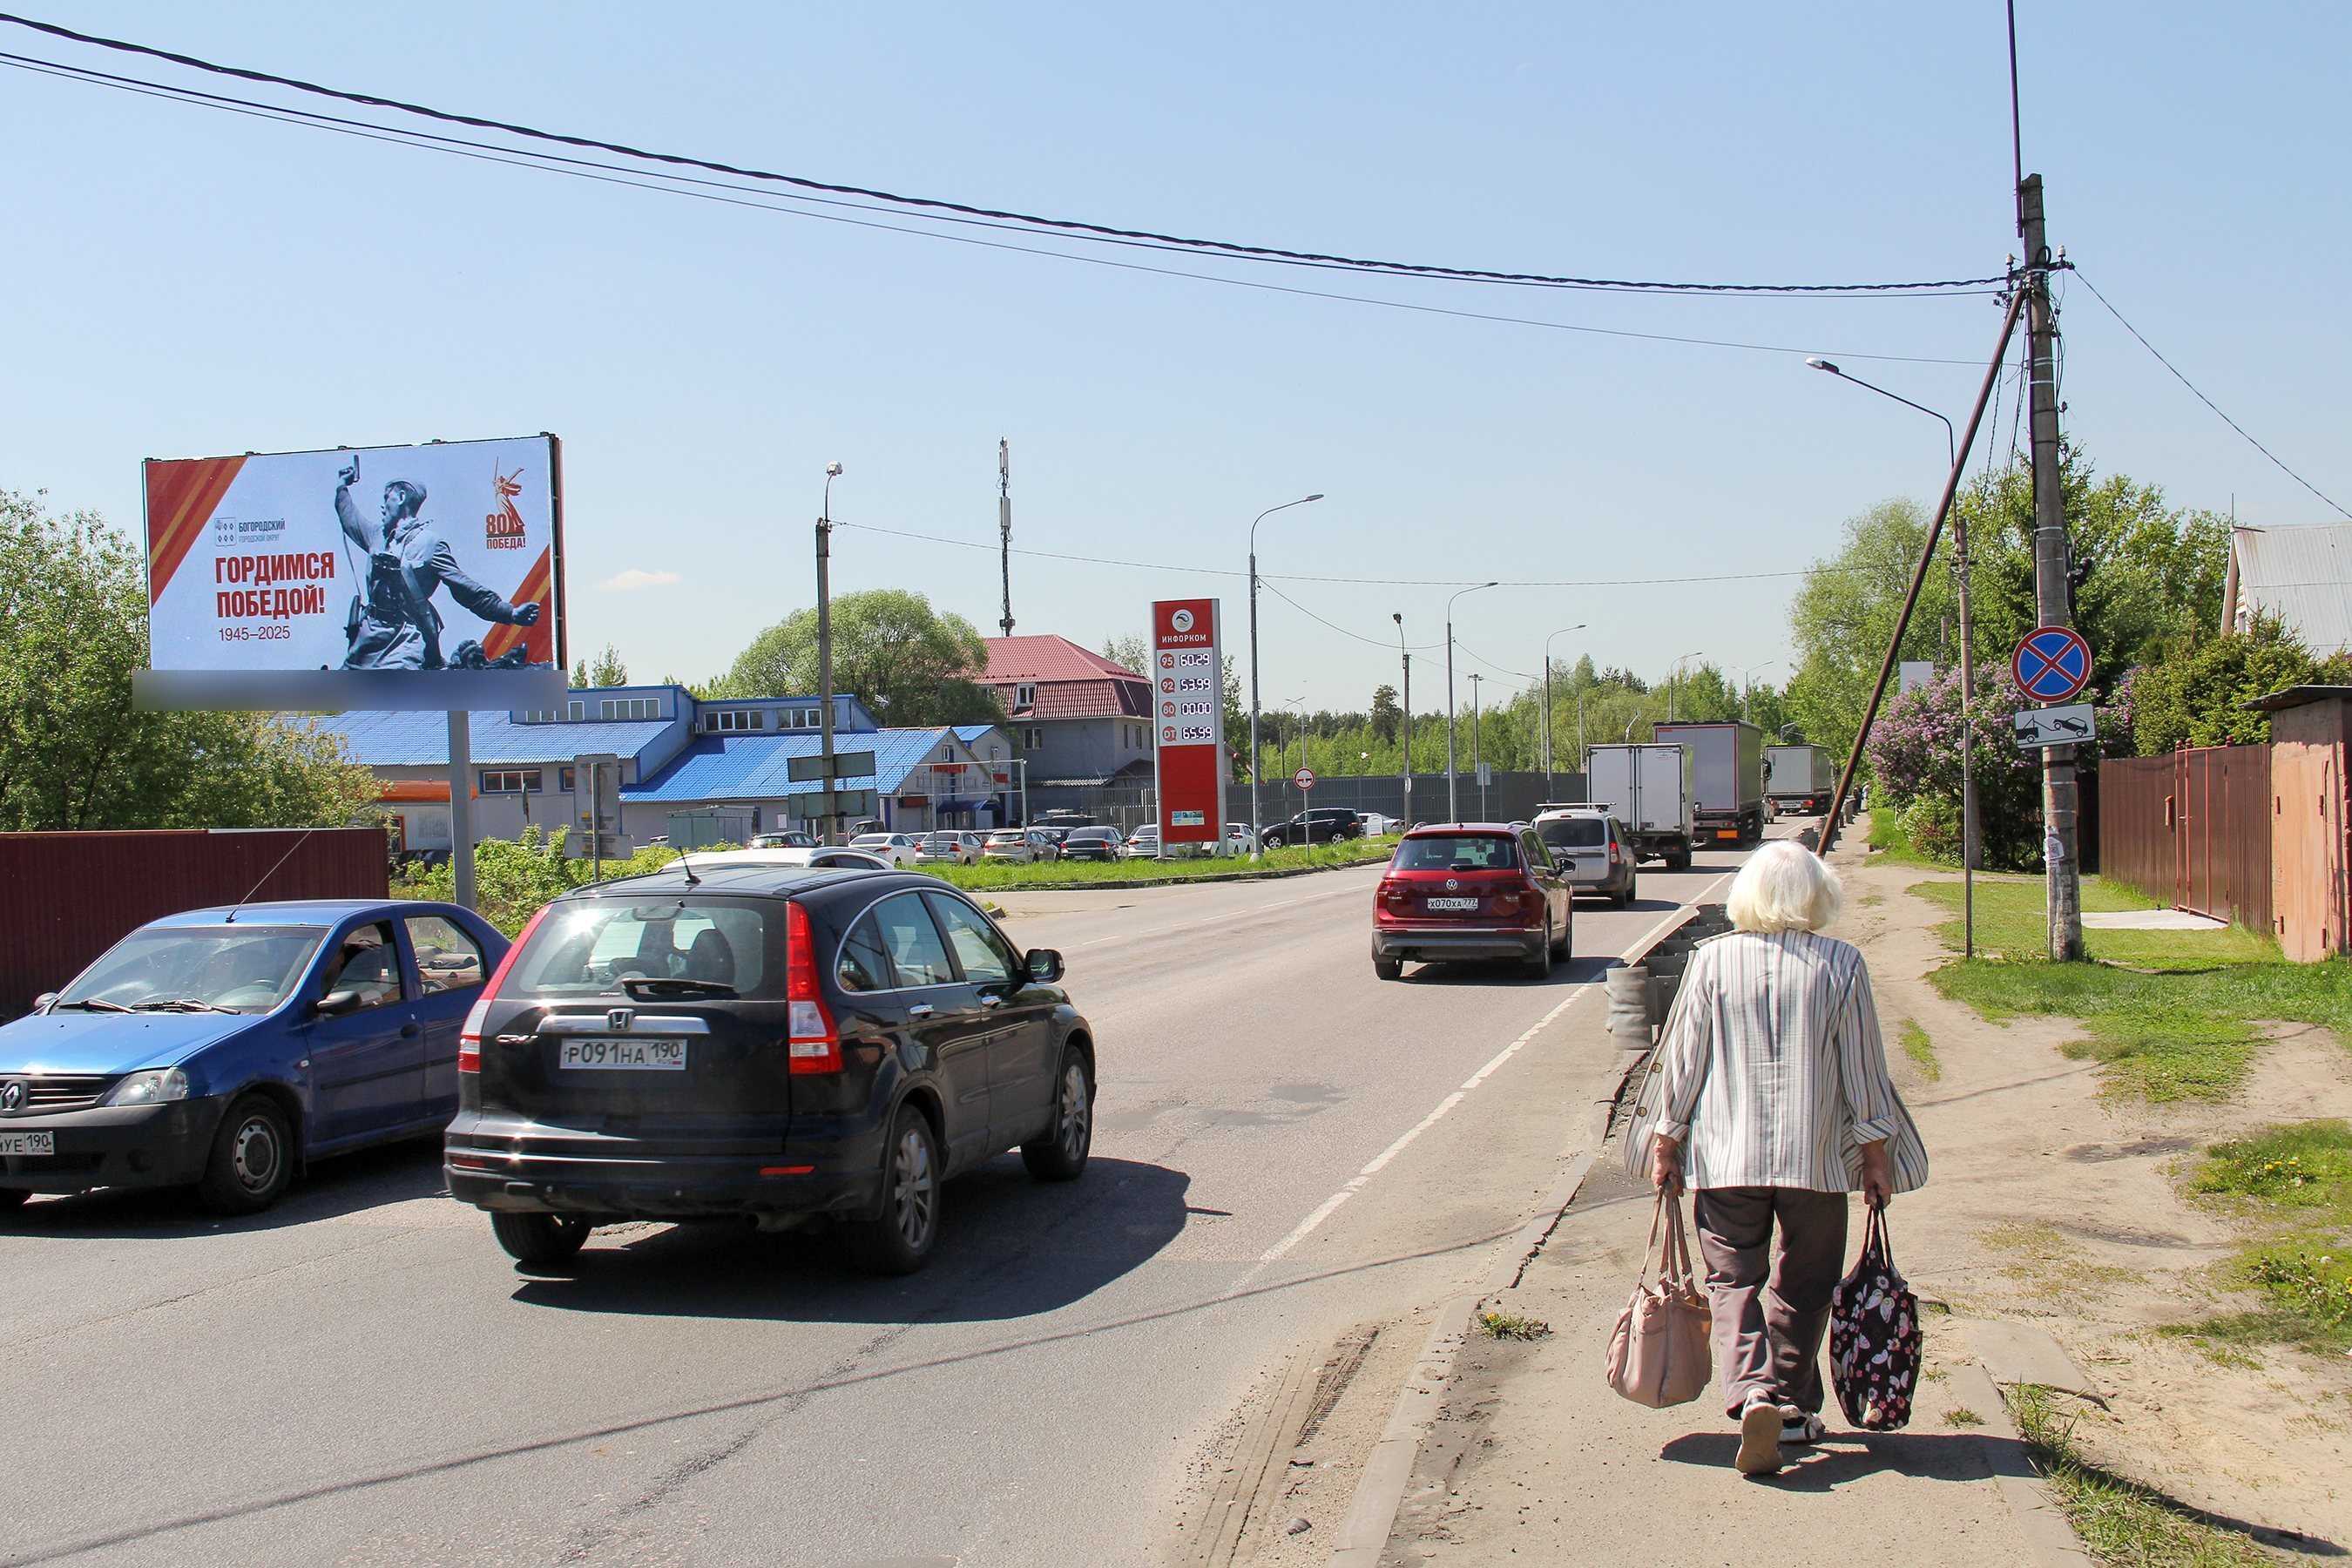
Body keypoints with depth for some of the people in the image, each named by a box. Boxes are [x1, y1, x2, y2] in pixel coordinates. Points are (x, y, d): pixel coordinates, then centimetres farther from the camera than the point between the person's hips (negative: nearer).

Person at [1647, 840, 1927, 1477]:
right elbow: (1863, 1071, -2)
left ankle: (1752, 1393, -13)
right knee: (1802, 1286, 15)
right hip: (1816, 1156, 0)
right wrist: (1877, 1157, 8)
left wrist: (1667, 1145, 10)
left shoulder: (1712, 961, -3)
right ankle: (1791, 1406, 22)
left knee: (1734, 1278, 7)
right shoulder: (1841, 964, -5)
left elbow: (1683, 1060, 0)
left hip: (1725, 1157, 0)